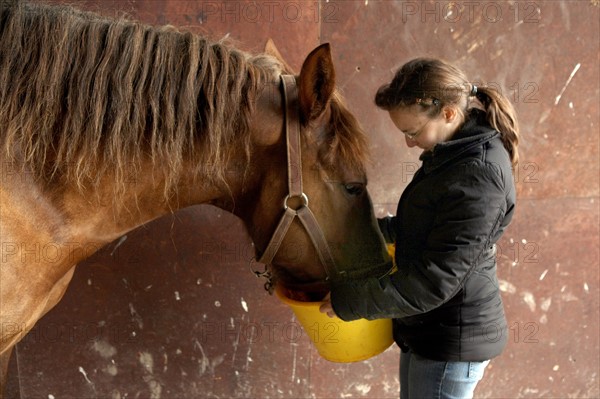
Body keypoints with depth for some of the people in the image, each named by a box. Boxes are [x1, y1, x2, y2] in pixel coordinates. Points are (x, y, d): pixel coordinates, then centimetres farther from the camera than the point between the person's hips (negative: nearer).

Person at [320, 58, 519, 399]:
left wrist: (346, 300, -20)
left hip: (452, 338, -9)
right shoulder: (452, 155, 5)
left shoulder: (478, 177, -26)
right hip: (428, 331, 9)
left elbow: (433, 281, -27)